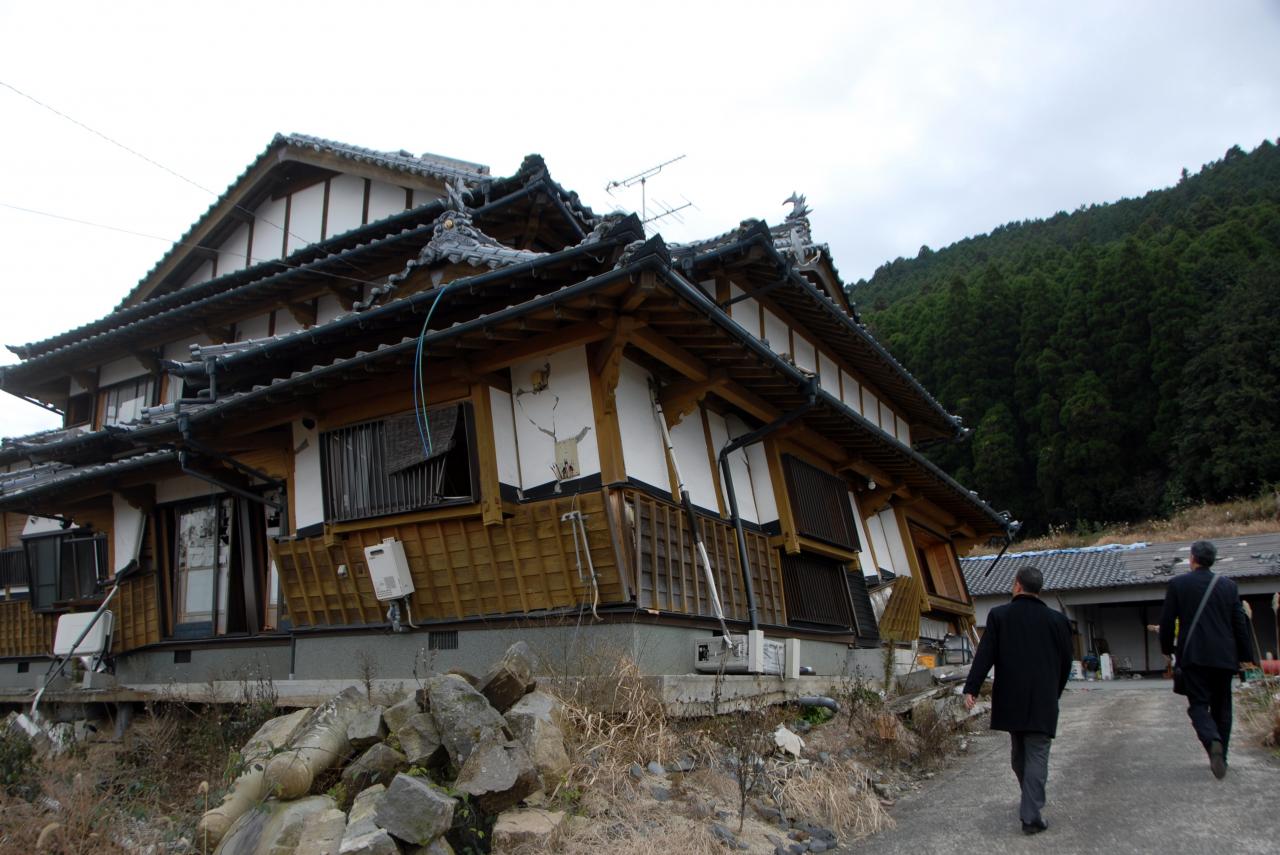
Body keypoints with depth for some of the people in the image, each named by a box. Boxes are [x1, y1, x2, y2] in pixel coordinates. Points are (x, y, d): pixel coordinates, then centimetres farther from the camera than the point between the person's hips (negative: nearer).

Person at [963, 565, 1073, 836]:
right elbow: (1066, 662, 6)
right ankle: (1031, 815, -4)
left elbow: (984, 655, -9)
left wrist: (971, 688, -6)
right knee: (1037, 755, 1)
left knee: (1018, 753, 18)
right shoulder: (1056, 620, -2)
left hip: (1010, 699, 1)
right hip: (1043, 701, -1)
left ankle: (1031, 804, 34)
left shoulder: (999, 615, -5)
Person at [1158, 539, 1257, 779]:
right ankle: (1221, 756, 17)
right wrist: (1245, 656, 15)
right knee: (1221, 707, 13)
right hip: (1224, 657, 3)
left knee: (1199, 704, -2)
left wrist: (1168, 649, 13)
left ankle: (1213, 742, -29)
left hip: (1193, 656, -3)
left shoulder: (1177, 584, -3)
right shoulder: (1229, 586, 5)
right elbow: (1240, 623, 7)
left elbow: (1167, 621, -1)